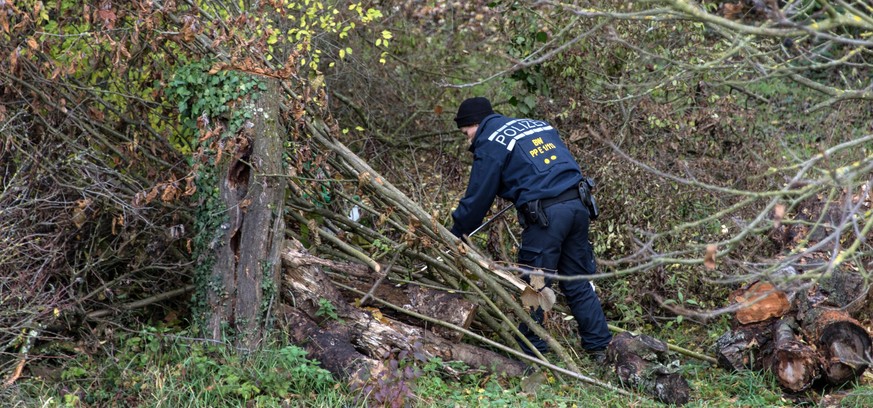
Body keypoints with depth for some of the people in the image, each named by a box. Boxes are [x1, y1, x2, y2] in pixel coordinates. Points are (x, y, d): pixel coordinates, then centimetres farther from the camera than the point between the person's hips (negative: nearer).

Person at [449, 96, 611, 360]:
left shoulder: (490, 143, 0)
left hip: (545, 216, -7)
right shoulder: (537, 125, 22)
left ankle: (530, 354, 11)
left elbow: (478, 197, 0)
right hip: (577, 205, 7)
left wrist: (458, 233, 13)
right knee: (578, 284, 16)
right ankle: (599, 346, 19)